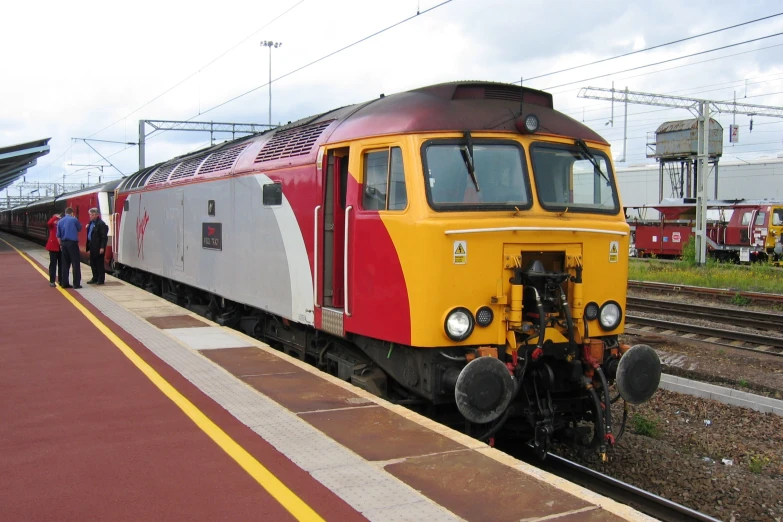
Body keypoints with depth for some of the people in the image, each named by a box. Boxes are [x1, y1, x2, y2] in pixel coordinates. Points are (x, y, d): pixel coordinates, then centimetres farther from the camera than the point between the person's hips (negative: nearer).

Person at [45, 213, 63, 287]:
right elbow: (49, 223, -21)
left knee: (61, 264, 8)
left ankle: (60, 280, 17)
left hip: (61, 247, 3)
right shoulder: (52, 225, 1)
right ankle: (52, 281, 4)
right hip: (53, 246, -3)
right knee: (53, 264, 1)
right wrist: (55, 217, -19)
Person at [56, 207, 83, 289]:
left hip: (64, 243, 6)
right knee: (76, 263, -3)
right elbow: (79, 229, 11)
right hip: (73, 243, -5)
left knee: (65, 264, 10)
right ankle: (76, 284, -7)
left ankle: (64, 283, 11)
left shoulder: (60, 221, 9)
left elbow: (58, 235, 12)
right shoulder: (74, 220, -5)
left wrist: (61, 244, 19)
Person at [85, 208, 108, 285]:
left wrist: (102, 247, -21)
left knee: (99, 263, -2)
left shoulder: (101, 224, -14)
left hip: (98, 247, -9)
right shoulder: (91, 223, 14)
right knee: (93, 263, 13)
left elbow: (104, 237, -17)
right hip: (92, 247, 9)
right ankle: (95, 278, 22)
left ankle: (101, 279, 4)